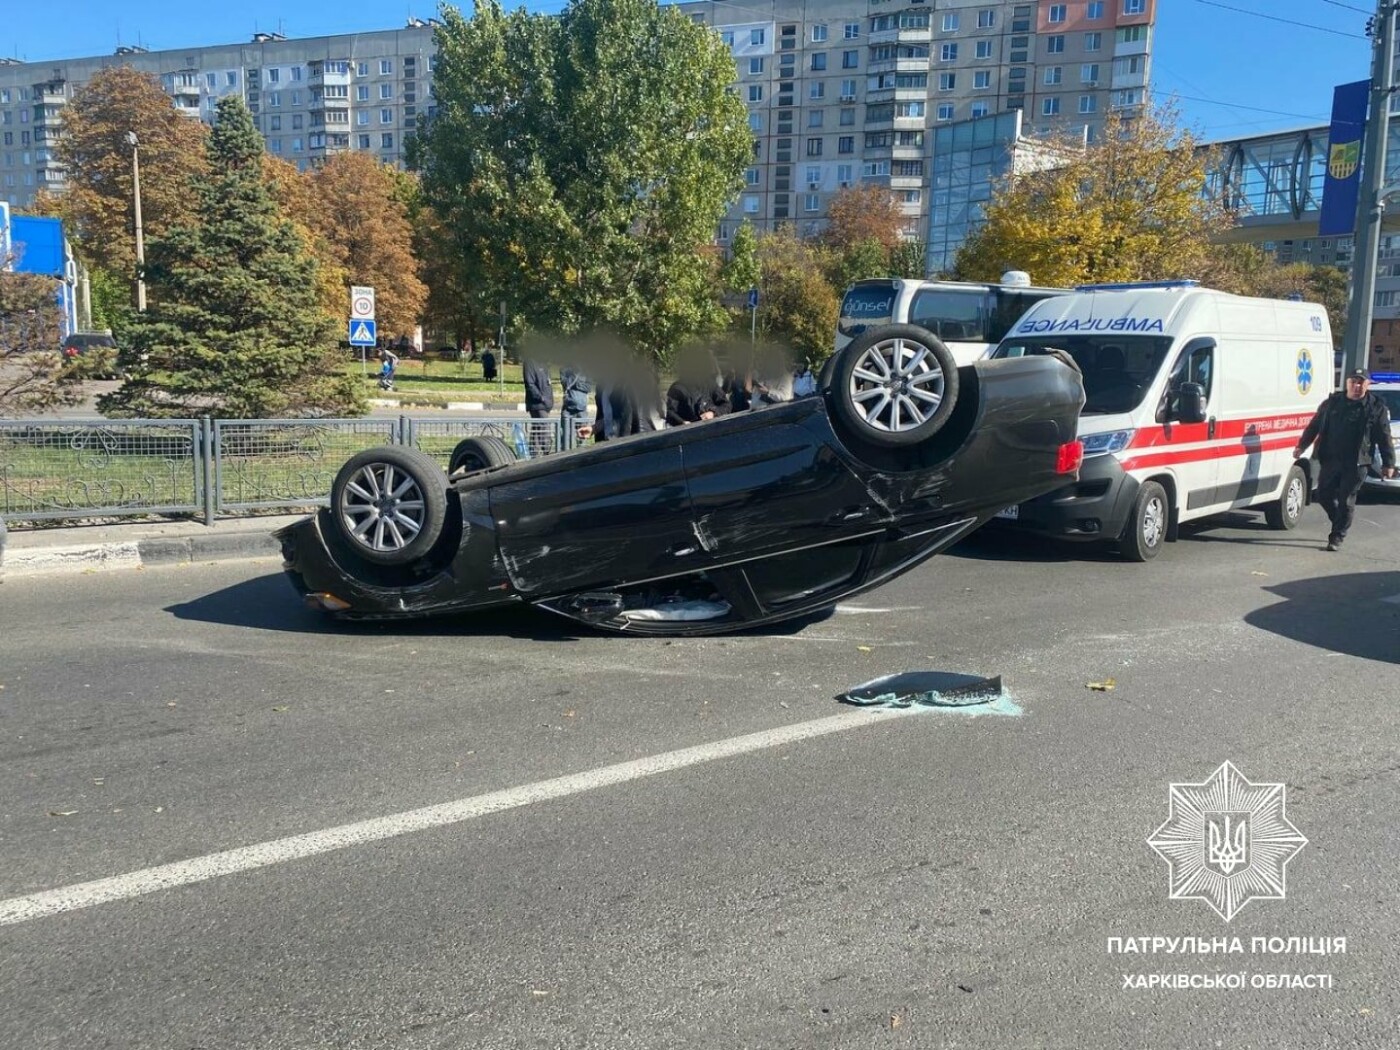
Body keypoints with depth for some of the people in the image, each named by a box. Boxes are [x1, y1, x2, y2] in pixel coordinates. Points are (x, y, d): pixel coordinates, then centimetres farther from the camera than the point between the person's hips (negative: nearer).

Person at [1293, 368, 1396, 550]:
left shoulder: (1377, 408, -1)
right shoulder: (1332, 402, 7)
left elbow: (1385, 438, 0)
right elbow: (1314, 426, 14)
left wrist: (1388, 463, -2)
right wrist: (1302, 446, 8)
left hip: (1355, 464, -3)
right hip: (1329, 460, 4)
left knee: (1346, 501, -1)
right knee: (1324, 495, 8)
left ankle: (1337, 538, 9)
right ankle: (1340, 522, 33)